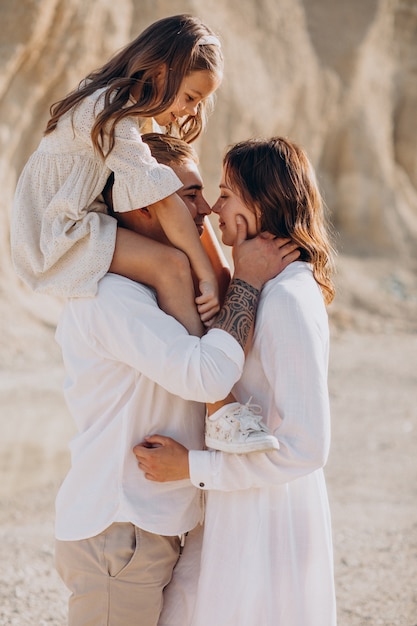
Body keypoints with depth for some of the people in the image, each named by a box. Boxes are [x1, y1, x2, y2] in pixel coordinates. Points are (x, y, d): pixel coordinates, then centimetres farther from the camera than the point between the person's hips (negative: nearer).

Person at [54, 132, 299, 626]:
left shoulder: (152, 282, 15)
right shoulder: (109, 295, -20)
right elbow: (207, 375, -27)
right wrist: (247, 282, -17)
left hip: (156, 526, 10)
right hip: (117, 536, -10)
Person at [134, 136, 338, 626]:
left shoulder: (289, 300, -22)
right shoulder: (269, 287, 8)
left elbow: (306, 447, -24)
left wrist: (192, 466, -20)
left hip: (266, 520, -9)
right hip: (243, 508, 9)